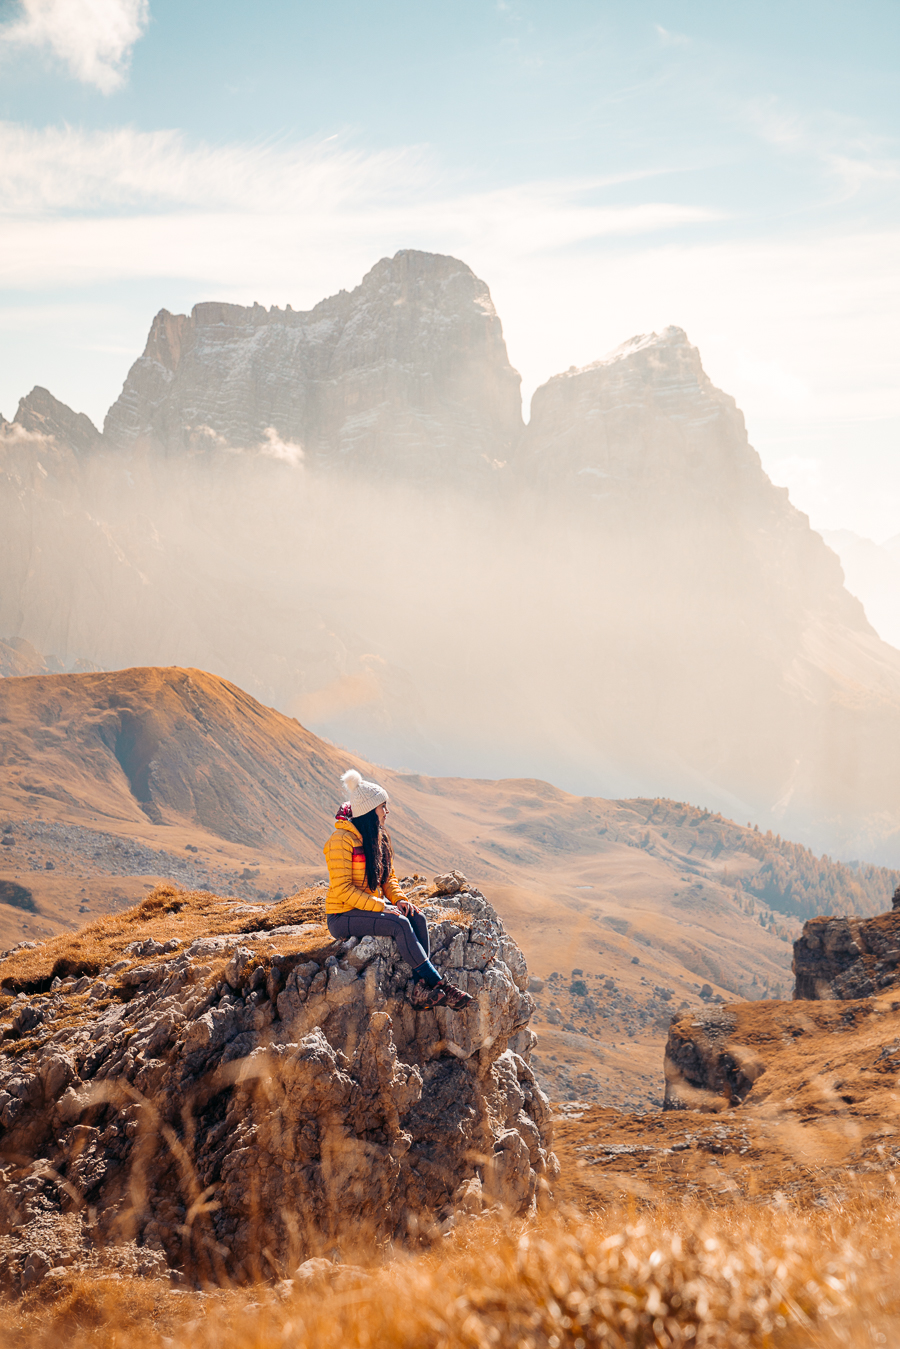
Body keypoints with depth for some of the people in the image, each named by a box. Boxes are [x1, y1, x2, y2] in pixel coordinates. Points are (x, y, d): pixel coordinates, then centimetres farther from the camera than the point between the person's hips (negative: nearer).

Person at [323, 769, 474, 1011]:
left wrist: (399, 899, -4)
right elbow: (342, 889, -21)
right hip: (343, 916, -8)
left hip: (371, 907, 8)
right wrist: (381, 906, -24)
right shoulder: (342, 840, -17)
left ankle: (421, 989, -26)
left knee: (417, 918, -17)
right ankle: (438, 985, -22)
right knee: (400, 924, -27)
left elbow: (388, 877, 16)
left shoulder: (380, 837, 8)